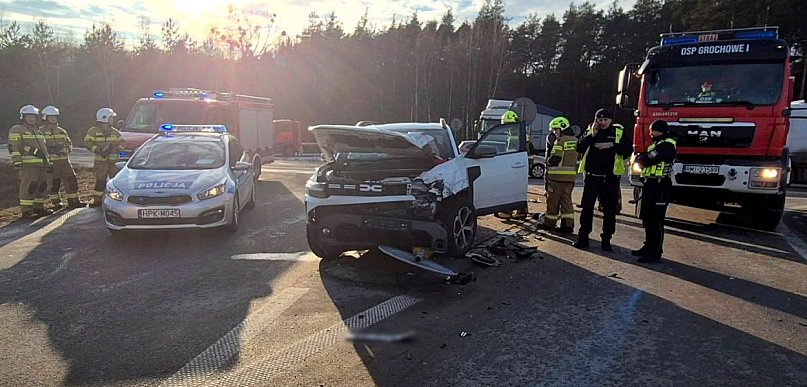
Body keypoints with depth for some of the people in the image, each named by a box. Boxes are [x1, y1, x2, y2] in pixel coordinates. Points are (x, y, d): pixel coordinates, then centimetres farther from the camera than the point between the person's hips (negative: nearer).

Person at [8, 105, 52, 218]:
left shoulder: (38, 130, 23)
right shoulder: (17, 130, -2)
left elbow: (43, 147, 28)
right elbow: (13, 147, -11)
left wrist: (47, 162, 25)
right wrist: (16, 161, -20)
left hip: (41, 164, 8)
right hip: (28, 165, -8)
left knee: (42, 186, 10)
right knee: (29, 187, -10)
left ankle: (39, 208, 19)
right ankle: (26, 211, -7)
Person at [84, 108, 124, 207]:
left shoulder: (114, 132, 12)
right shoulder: (93, 131, 0)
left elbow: (121, 143, 10)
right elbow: (87, 143, -8)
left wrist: (113, 150, -8)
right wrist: (99, 151, -18)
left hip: (115, 161, 3)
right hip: (101, 162, -3)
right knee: (100, 181, -1)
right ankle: (97, 200, 9)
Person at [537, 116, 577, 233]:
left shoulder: (560, 140, -13)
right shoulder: (575, 140, 12)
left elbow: (554, 159, -19)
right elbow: (575, 157, 15)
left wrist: (548, 160, 0)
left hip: (558, 176, -7)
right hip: (570, 176, 7)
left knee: (553, 200, 5)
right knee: (566, 199, 10)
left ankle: (549, 222, 14)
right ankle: (568, 224, 6)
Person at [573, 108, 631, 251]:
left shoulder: (619, 132, 4)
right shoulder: (590, 131, 8)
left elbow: (627, 150, -5)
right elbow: (579, 148, -4)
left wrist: (612, 145, -18)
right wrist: (592, 135, -12)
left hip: (611, 177, 0)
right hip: (592, 176, 1)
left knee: (609, 210, 5)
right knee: (587, 207, 1)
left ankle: (606, 240, 15)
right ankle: (583, 237, 8)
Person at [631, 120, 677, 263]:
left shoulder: (667, 145, -11)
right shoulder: (657, 144, 22)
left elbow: (649, 159, -19)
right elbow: (646, 159, 20)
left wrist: (641, 159, 0)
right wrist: (643, 159, -2)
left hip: (659, 186, -10)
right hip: (650, 185, 10)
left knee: (656, 220, -7)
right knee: (647, 219, 15)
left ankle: (656, 253, -3)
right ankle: (648, 247, 26)